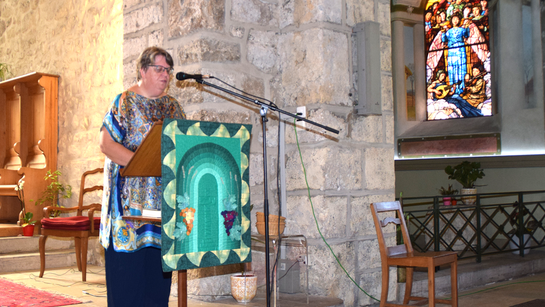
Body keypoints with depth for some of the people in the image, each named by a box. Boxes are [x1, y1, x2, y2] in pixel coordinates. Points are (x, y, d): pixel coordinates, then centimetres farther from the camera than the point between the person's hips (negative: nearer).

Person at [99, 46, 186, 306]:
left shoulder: (172, 106, 16)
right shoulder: (125, 102, 0)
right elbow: (107, 143, -9)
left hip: (164, 196, 5)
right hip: (131, 195, -5)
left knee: (158, 267, 5)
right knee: (128, 266, -5)